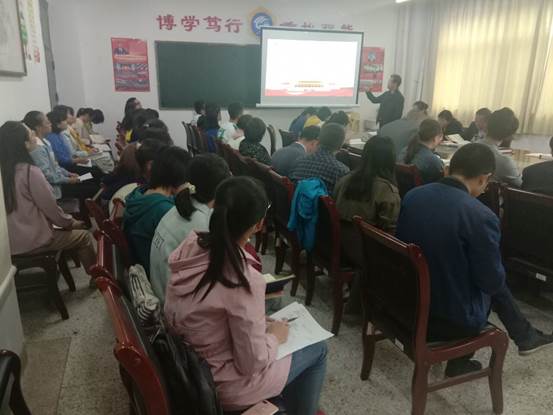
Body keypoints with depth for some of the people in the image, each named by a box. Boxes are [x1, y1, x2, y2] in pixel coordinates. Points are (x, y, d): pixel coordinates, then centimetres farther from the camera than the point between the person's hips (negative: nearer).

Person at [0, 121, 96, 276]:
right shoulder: (30, 171, -20)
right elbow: (50, 208, -15)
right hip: (30, 241, -7)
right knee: (84, 236, 6)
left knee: (69, 230, 25)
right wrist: (70, 222, 3)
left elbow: (24, 209, 9)